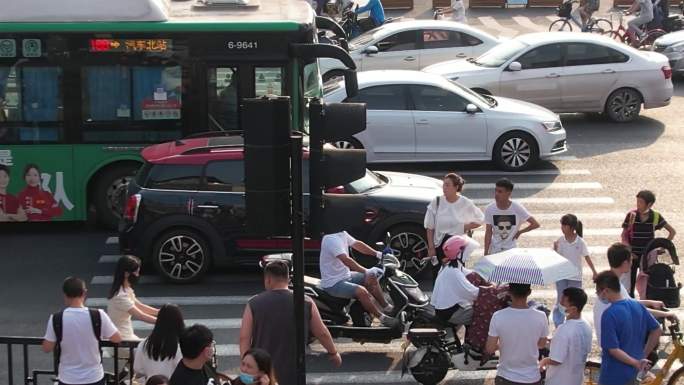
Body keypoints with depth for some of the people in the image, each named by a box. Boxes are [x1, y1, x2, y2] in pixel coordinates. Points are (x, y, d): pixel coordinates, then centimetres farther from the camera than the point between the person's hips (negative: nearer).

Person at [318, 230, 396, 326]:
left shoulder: (342, 234, 4)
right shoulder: (331, 239, -28)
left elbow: (357, 244, 12)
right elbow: (346, 260, -36)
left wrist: (378, 254, 2)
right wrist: (366, 271, -40)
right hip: (333, 283, -11)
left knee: (371, 278, 13)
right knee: (361, 291, -27)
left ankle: (386, 307, 23)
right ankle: (382, 317, -11)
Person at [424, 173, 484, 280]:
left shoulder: (466, 203, -3)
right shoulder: (436, 202, -3)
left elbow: (480, 220, 8)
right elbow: (430, 228, 1)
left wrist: (467, 226, -8)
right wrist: (431, 247, -3)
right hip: (440, 245, 0)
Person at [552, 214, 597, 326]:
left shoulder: (580, 242, -9)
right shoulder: (560, 241, -5)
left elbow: (587, 257, -3)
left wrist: (594, 271, -4)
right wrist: (555, 248, -21)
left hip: (575, 276, -1)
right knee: (561, 300, 5)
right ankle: (558, 324, 12)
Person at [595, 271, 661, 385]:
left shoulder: (609, 314, -23)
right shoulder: (637, 306, -1)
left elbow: (613, 349, -26)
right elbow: (657, 330, 8)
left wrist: (636, 363, -16)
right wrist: (643, 355, 10)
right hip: (632, 374, 7)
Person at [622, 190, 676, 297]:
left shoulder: (655, 216, -6)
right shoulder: (631, 215, -7)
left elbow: (672, 231, 2)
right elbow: (624, 235, -1)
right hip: (633, 255, 0)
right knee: (631, 282, 3)